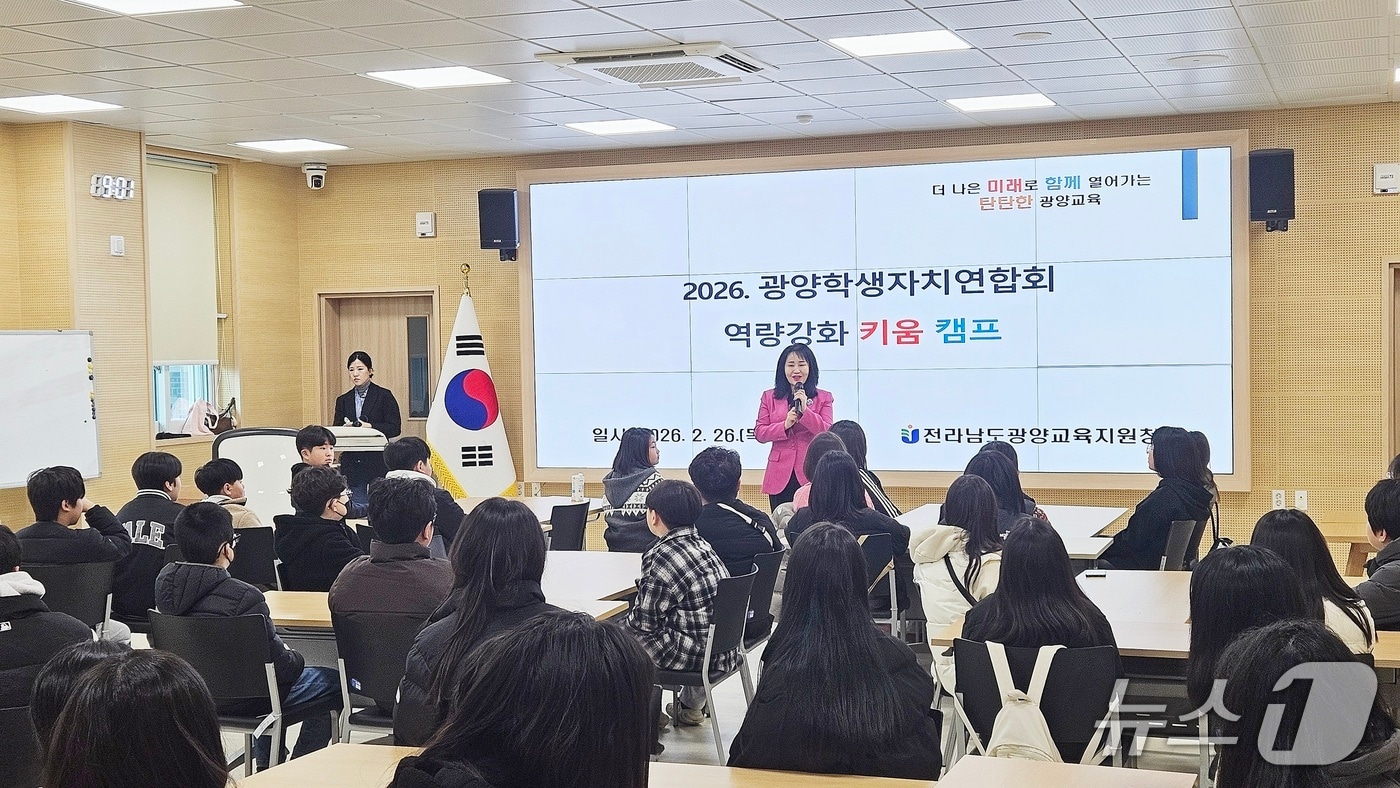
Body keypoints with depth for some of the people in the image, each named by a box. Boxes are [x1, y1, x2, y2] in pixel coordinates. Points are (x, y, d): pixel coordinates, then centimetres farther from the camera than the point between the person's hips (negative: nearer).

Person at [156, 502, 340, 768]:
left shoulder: (165, 581, -10)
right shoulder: (244, 597, -31)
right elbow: (280, 664, -20)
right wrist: (295, 658, 1)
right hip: (240, 698, -8)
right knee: (332, 680, 12)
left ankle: (266, 764, 43)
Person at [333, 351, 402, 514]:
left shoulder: (384, 396, 1)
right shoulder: (343, 400, 14)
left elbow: (395, 428, -6)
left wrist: (369, 427, -18)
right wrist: (344, 428, -11)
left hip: (377, 462, -4)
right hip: (351, 463, 4)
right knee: (358, 508, 1)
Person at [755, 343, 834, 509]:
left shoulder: (823, 398, 8)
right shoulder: (769, 397, 12)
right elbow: (759, 433, 5)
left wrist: (805, 410, -13)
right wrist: (785, 425, -10)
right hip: (780, 476, 2)